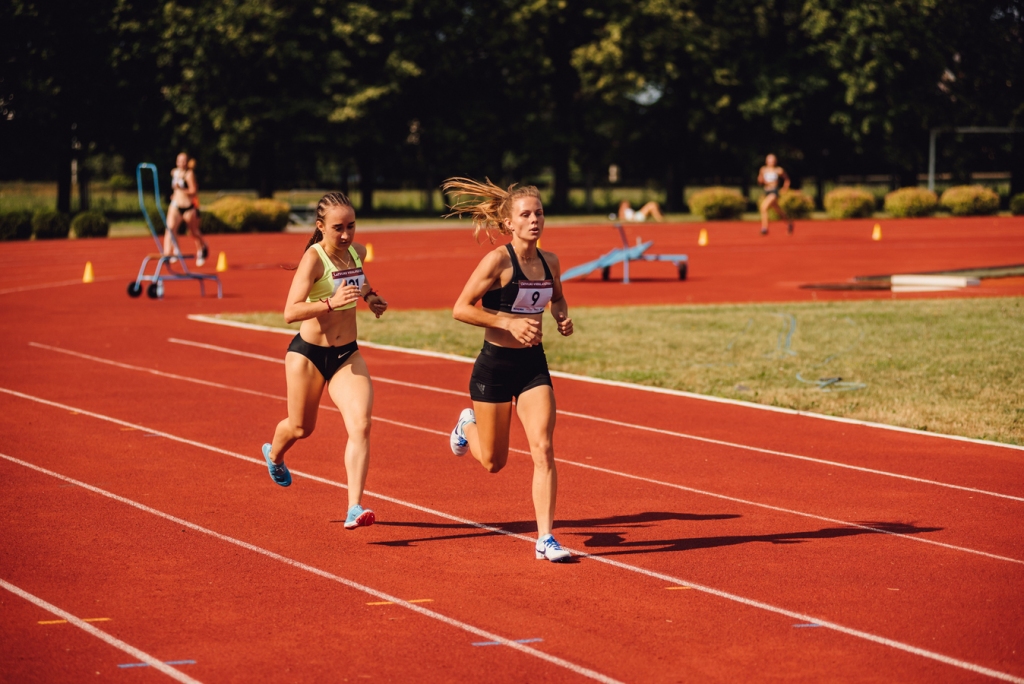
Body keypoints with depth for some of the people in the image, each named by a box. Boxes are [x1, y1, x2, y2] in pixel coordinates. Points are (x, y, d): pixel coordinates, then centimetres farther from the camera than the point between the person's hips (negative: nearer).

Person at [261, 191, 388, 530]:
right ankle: (274, 454, 53)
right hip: (308, 354, -4)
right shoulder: (313, 259, -19)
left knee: (361, 426, -16)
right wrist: (331, 302, -41)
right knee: (301, 428, 16)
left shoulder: (357, 252, 0)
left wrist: (370, 295, 9)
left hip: (348, 355, 4)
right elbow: (290, 312, -29)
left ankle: (354, 508, -19)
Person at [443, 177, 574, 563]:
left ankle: (546, 538, -9)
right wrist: (507, 322, -24)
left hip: (533, 364, 4)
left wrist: (563, 317, 0)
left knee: (543, 449, -12)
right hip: (495, 364, -4)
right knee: (493, 462, 11)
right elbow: (461, 309, -16)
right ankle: (468, 425, 47)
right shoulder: (498, 261, -16)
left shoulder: (549, 262, 1)